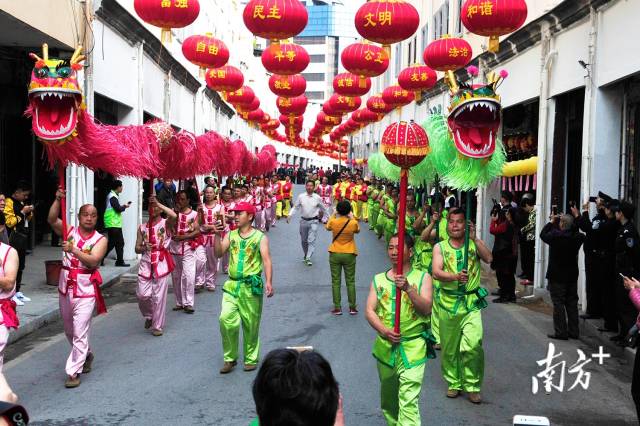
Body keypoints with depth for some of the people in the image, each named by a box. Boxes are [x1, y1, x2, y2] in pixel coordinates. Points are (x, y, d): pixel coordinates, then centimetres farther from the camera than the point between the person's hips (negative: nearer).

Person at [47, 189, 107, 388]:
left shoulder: (100, 239, -5)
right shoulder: (70, 231, 3)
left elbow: (93, 261, -18)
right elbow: (52, 220, -12)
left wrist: (73, 250, -26)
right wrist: (58, 199, -21)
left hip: (86, 290, -4)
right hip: (66, 287, 4)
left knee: (80, 332, -9)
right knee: (69, 329, 19)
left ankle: (73, 371, -3)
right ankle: (86, 355, 42)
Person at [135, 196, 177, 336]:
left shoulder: (166, 223, 0)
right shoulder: (142, 227, 12)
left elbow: (174, 216, -24)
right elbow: (137, 248, 12)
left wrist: (158, 203, -19)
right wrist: (143, 248, -11)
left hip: (161, 263, -3)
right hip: (145, 263, 3)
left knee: (159, 297, -1)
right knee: (142, 294, -2)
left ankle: (157, 326, 12)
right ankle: (148, 316, 28)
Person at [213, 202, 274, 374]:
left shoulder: (260, 237, -1)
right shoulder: (230, 235, 10)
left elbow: (266, 260, -8)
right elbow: (219, 253, 1)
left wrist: (268, 282, -19)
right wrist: (218, 235, -11)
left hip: (252, 286, -3)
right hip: (232, 285, 3)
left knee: (251, 325, 5)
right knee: (226, 320, -10)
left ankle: (251, 359, 21)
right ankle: (230, 358, 6)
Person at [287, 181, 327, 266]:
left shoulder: (317, 197, -3)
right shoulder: (301, 196, -2)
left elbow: (323, 208, 9)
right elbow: (295, 207, 4)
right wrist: (289, 215, -10)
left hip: (313, 221, -2)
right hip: (303, 221, 2)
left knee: (311, 240, -11)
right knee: (303, 240, 14)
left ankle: (308, 258, -12)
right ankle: (306, 255, 35)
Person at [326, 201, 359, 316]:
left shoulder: (333, 222, -13)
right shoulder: (353, 223, -14)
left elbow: (327, 227, 12)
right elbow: (357, 230, 10)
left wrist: (333, 215, 20)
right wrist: (352, 218, 17)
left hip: (335, 254, 0)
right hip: (349, 255, 0)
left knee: (336, 281, 7)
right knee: (350, 281, 10)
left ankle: (337, 308, 7)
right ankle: (352, 307, 12)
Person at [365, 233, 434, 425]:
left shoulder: (422, 277, 3)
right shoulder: (378, 279, 10)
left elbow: (426, 309, -9)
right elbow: (369, 311, 2)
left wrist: (408, 289, -23)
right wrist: (384, 331, -15)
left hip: (412, 346, -4)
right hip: (385, 346, 4)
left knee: (408, 400, -14)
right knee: (388, 397, 16)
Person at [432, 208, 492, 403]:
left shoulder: (474, 244, 7)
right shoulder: (440, 247, 4)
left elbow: (488, 259, -12)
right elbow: (436, 272, -10)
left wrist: (474, 238, -15)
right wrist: (456, 277, -27)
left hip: (472, 302, -1)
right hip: (448, 302, 1)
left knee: (473, 345, -13)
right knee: (449, 348, 8)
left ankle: (472, 386, 3)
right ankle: (454, 383, 26)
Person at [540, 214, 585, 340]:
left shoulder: (555, 235, -20)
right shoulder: (577, 237, -7)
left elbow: (543, 234, -3)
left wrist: (551, 222, 7)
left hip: (557, 276, -5)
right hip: (572, 275, 5)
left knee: (558, 303, 0)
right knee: (572, 303, 13)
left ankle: (561, 332, 0)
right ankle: (574, 331, 19)